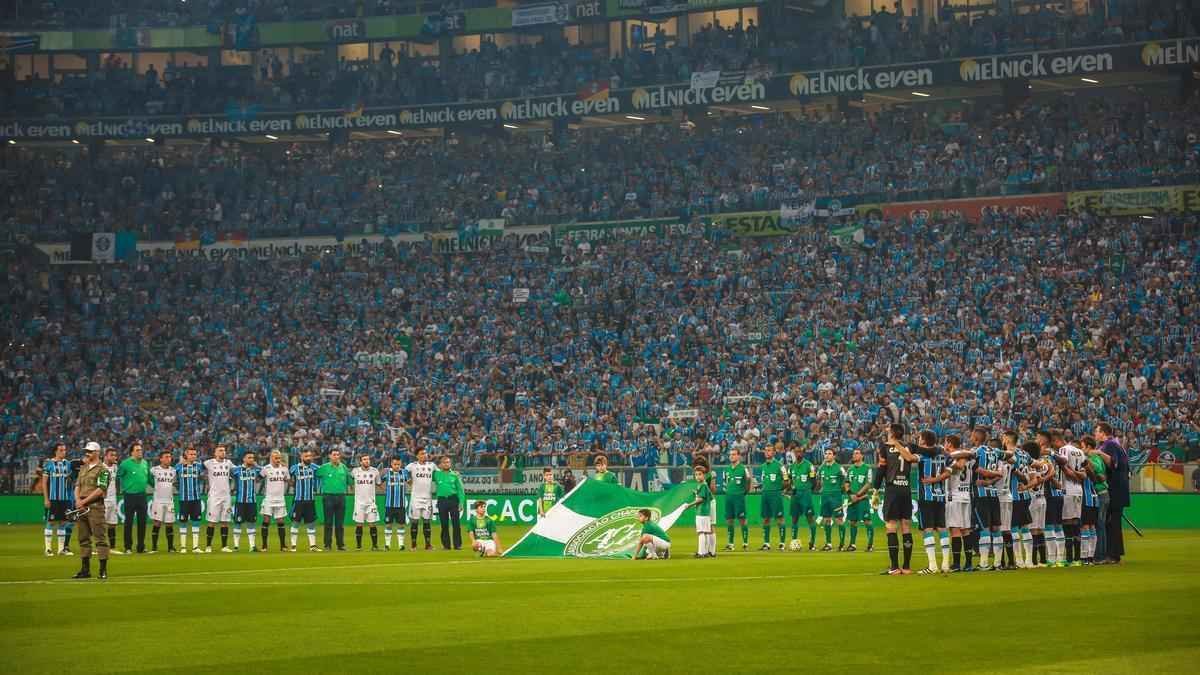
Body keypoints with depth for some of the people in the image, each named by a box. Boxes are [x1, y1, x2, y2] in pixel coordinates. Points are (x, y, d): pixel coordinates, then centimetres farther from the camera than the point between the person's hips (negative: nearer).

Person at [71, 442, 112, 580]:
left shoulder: (102, 469, -5)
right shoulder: (83, 468, 19)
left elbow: (100, 490, -13)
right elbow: (77, 486, 17)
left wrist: (84, 501, -13)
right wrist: (78, 500, -2)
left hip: (95, 505, -8)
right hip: (82, 506, 8)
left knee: (100, 537, -9)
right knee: (83, 538, 9)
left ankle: (103, 569, -8)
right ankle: (85, 569, 15)